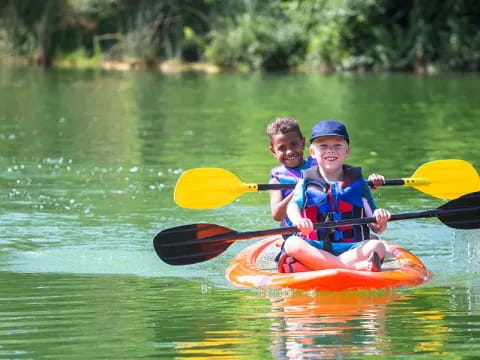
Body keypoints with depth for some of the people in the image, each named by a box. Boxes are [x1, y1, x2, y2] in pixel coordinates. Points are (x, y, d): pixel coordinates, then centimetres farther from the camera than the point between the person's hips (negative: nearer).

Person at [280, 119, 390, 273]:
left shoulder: (357, 182, 14)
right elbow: (293, 205, -8)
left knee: (377, 247, -27)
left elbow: (377, 228, 11)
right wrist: (298, 219, -33)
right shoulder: (307, 181, 12)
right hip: (314, 248, -1)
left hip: (352, 248, 1)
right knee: (292, 244, -32)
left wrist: (381, 221, -15)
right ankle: (356, 266, -43)